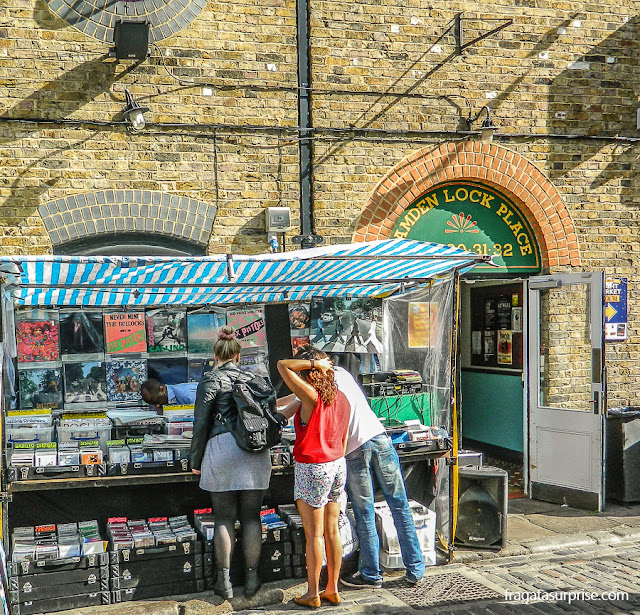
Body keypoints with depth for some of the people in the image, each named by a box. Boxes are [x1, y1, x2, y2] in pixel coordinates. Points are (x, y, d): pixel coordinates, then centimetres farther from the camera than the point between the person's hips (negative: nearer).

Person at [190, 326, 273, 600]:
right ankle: (251, 578, 12)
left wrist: (195, 460, 6)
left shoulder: (211, 379, 1)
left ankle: (223, 580, 10)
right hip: (255, 450, 3)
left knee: (224, 518, 4)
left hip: (222, 447, -3)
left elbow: (201, 422, -1)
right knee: (251, 516, 7)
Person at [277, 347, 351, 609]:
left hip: (312, 469, -7)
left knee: (313, 534, 4)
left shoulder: (311, 396, -19)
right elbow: (343, 440, 11)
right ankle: (332, 589, 24)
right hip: (337, 465, 7)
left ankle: (313, 593, 15)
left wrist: (314, 362, -16)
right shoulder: (341, 398, 3)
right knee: (332, 531, 14)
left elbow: (282, 366, -19)